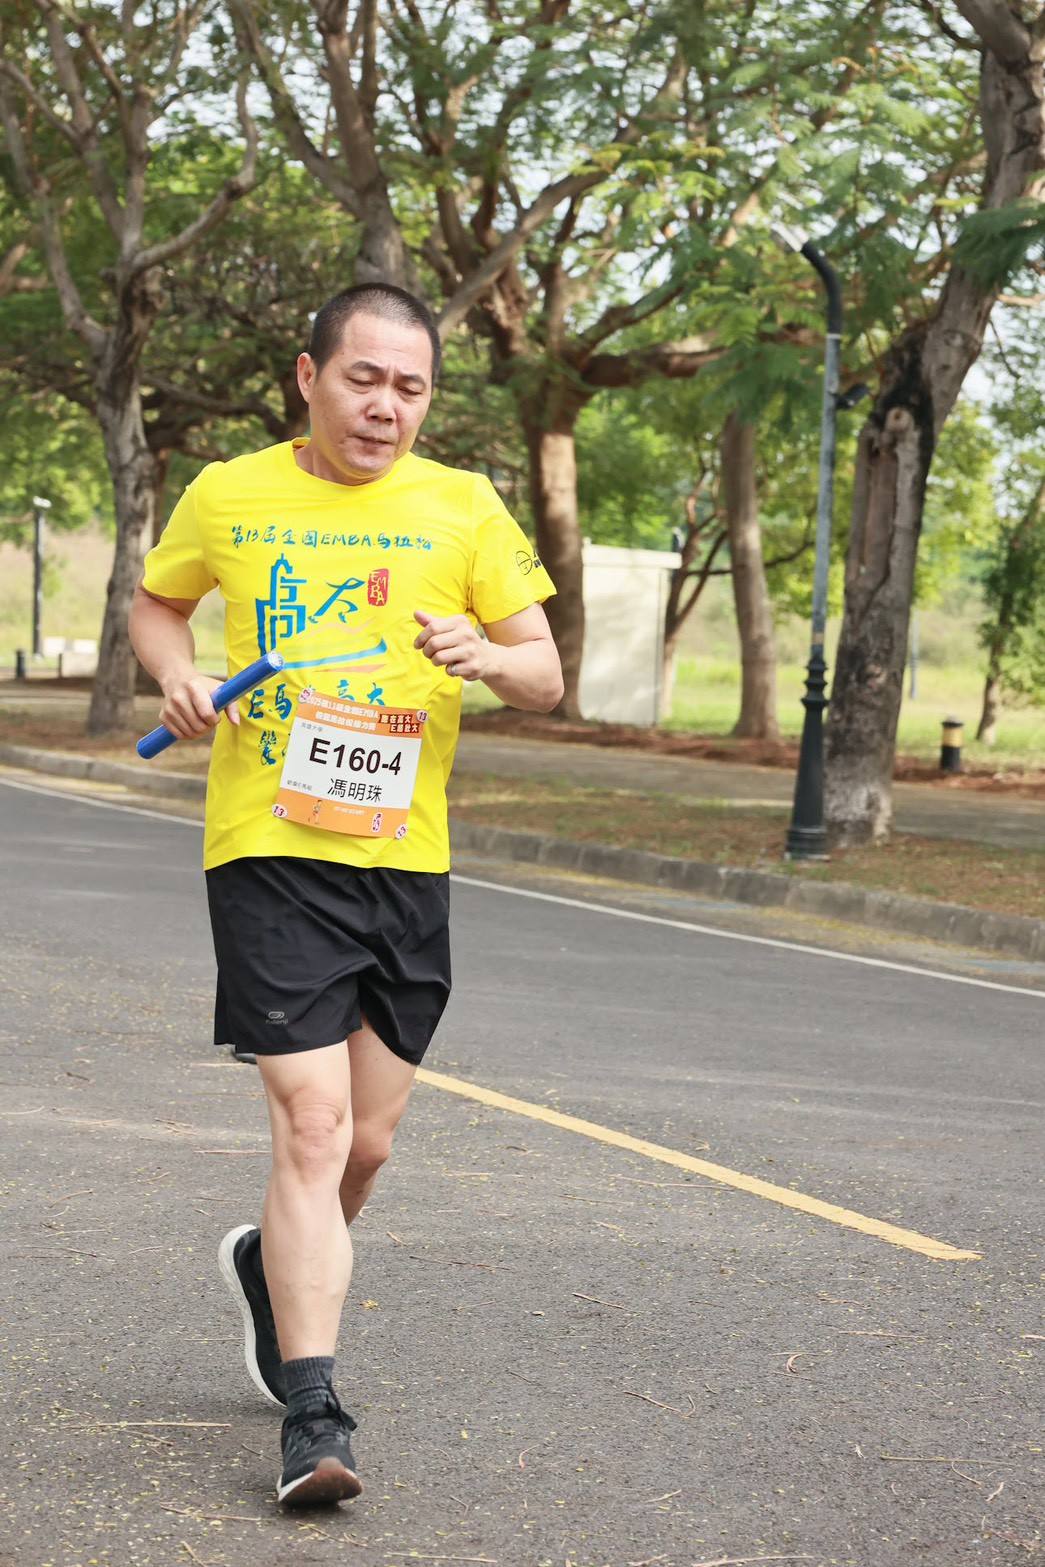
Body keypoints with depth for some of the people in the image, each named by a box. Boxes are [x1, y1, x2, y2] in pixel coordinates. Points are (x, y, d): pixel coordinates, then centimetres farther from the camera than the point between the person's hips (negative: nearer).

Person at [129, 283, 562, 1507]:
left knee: (367, 1140, 11)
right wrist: (177, 676, 1)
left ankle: (269, 1264, 43)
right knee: (313, 1124, -13)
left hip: (406, 857, 3)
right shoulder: (226, 497, 4)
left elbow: (546, 676, 5)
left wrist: (490, 659, -17)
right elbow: (156, 602, 22)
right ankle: (313, 1414, -9)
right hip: (270, 850, -3)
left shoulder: (462, 509, 5)